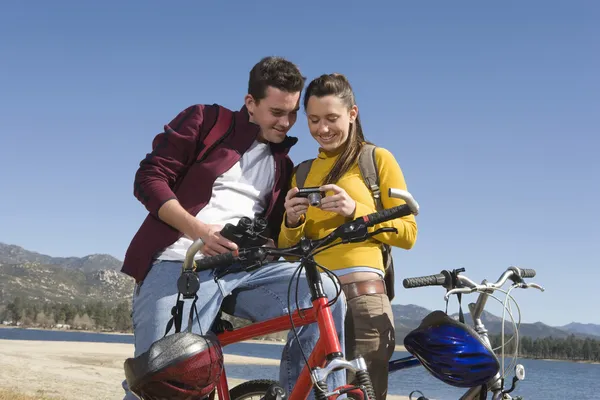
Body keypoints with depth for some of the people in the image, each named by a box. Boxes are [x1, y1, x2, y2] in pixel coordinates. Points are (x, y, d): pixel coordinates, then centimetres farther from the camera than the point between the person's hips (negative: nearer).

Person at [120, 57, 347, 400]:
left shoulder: (283, 167, 24)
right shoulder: (206, 121, 9)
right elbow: (149, 179, -1)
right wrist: (199, 230, -15)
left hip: (244, 269, 4)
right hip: (180, 265, -3)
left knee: (326, 293, -22)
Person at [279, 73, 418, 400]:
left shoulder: (377, 158, 7)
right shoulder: (303, 171, 19)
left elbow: (407, 234, 1)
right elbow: (287, 248, 16)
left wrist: (355, 211, -13)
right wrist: (292, 222, -5)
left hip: (361, 297, -4)